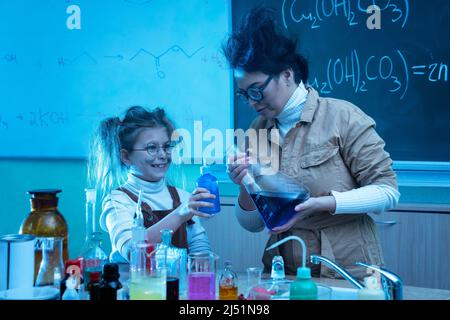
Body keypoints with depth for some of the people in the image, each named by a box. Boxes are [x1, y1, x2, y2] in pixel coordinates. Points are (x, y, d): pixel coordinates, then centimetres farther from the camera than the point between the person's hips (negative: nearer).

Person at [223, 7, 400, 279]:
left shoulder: (341, 116, -5)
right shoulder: (257, 131, 8)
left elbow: (388, 192, -5)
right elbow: (253, 224, 12)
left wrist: (323, 203, -18)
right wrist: (246, 187, -7)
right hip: (283, 275, 4)